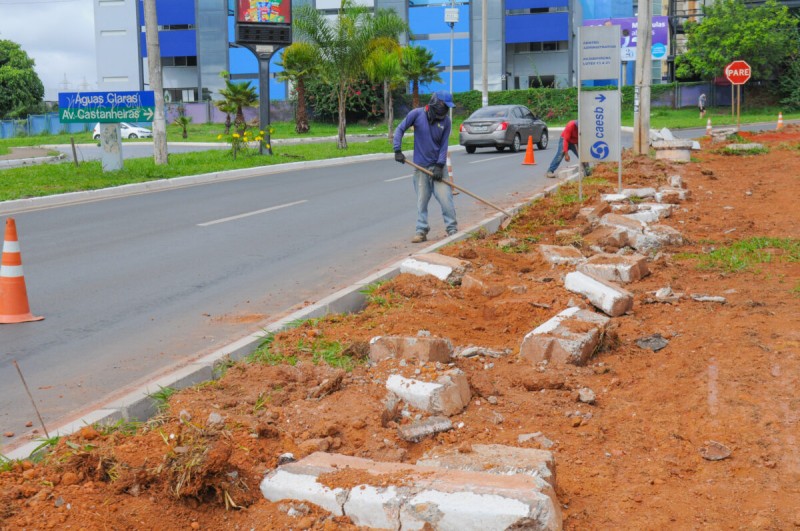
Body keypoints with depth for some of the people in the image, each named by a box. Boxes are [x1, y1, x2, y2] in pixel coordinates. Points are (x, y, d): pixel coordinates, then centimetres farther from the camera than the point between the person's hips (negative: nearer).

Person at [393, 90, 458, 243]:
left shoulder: (445, 121, -2)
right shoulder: (417, 114, -8)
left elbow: (444, 145, -2)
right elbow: (400, 129, -1)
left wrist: (440, 165, -10)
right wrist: (398, 150, -8)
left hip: (437, 166, 1)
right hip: (421, 167, -1)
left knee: (446, 198, -3)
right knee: (421, 201, 3)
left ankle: (452, 229, 8)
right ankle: (421, 231, 12)